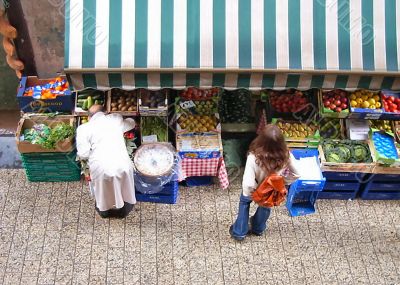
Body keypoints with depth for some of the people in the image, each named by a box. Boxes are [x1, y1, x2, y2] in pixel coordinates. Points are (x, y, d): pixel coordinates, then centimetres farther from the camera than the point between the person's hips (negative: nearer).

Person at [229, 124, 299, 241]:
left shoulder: (254, 158, -42)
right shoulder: (286, 156, -32)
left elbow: (248, 184, -43)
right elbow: (296, 173, -17)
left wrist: (255, 187, -22)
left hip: (253, 191, -2)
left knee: (244, 201, 34)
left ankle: (239, 232, 44)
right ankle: (258, 229, 61)